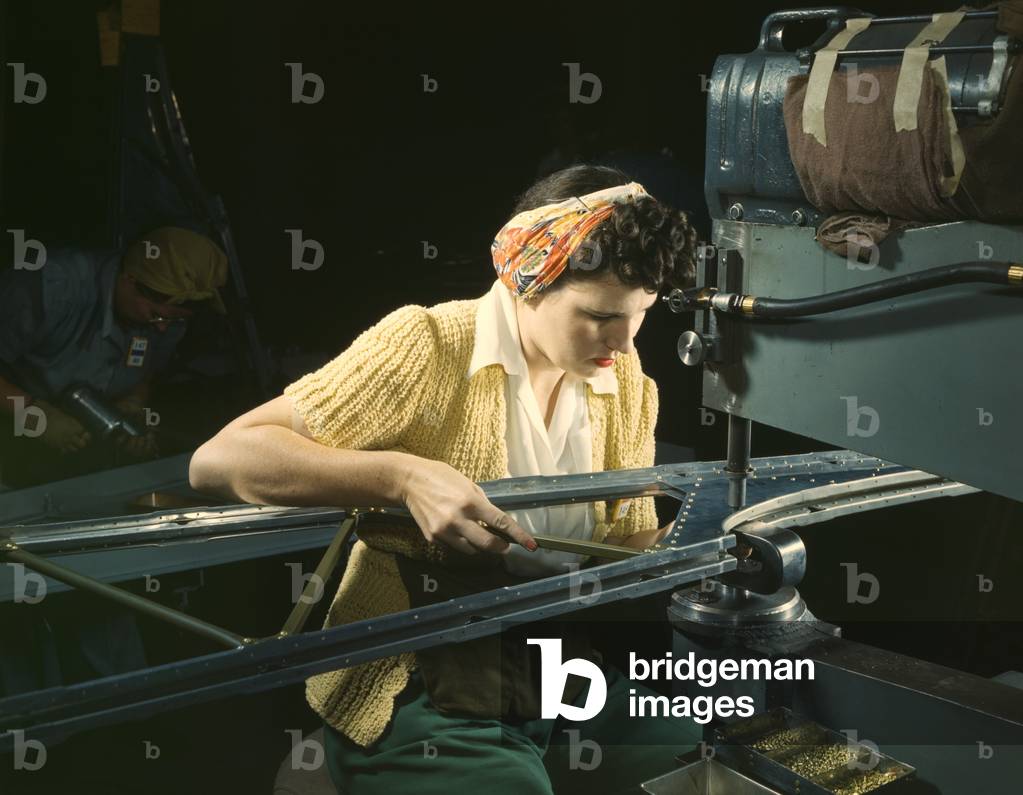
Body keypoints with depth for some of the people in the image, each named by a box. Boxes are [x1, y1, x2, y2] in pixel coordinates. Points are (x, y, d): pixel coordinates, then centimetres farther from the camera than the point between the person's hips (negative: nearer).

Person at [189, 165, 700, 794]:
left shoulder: (625, 380, 3)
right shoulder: (426, 347, -15)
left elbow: (631, 547, 10)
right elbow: (219, 460, -20)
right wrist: (404, 476, -31)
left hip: (563, 674, 5)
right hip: (416, 697, -5)